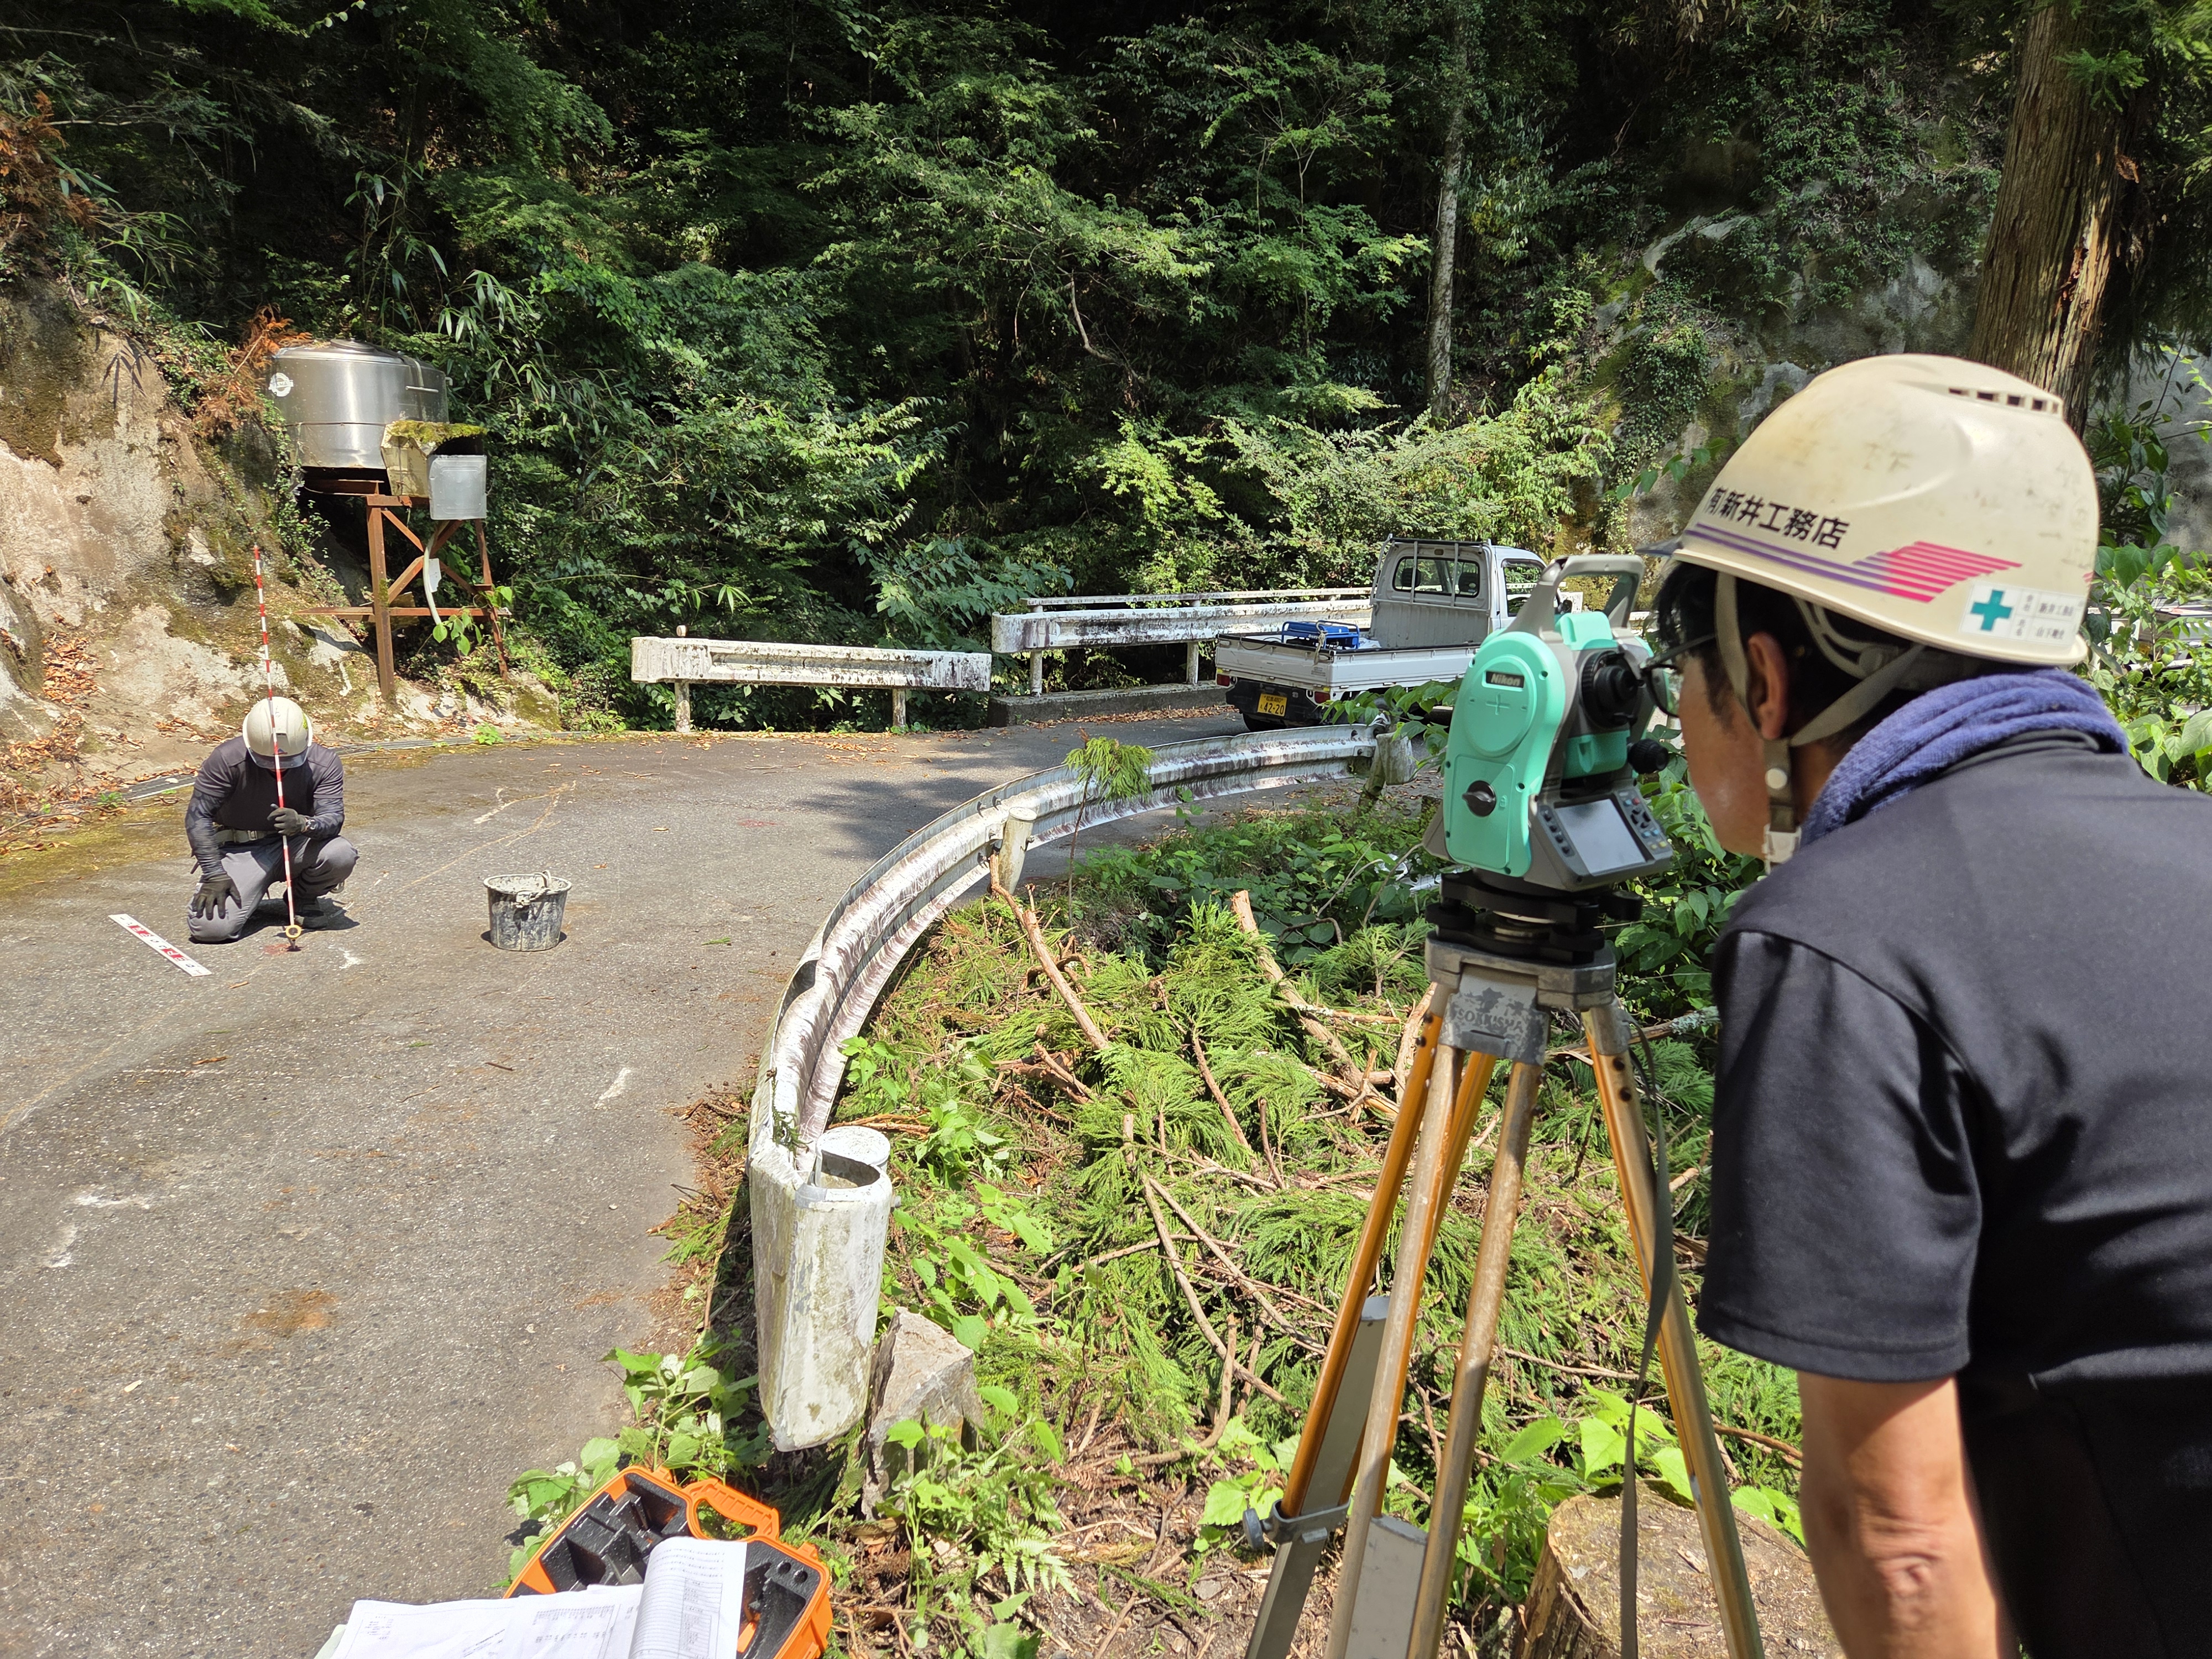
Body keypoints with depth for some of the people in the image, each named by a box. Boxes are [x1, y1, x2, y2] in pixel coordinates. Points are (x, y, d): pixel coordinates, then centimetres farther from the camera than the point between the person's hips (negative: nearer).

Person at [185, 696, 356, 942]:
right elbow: (198, 815, -14)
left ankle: (304, 898, 3)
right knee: (211, 927, -23)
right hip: (242, 850, -2)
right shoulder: (227, 759, -18)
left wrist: (304, 824, -45)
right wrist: (214, 873, -20)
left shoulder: (325, 764, -13)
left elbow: (334, 818, -20)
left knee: (341, 854, -32)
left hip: (295, 847, 2)